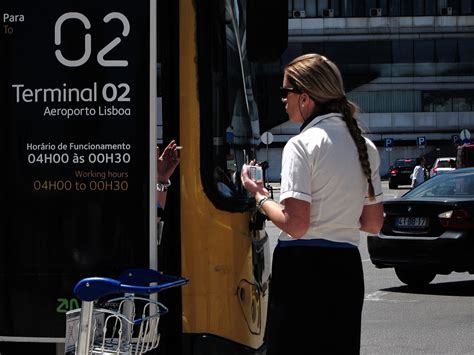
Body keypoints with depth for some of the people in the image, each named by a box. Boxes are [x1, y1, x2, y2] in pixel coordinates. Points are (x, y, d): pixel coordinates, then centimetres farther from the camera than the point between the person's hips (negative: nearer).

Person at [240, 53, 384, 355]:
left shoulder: (302, 144, -10)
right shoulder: (366, 147, 11)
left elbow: (295, 225, -16)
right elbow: (374, 224, 15)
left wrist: (259, 196, -1)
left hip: (302, 266, -7)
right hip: (347, 270, 7)